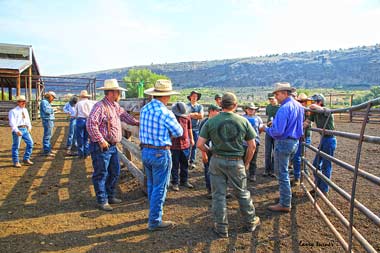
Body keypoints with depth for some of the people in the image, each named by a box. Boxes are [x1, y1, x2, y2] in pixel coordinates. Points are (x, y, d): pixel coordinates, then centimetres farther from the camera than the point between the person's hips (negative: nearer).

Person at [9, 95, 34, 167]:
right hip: (17, 129, -7)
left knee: (30, 143, 5)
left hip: (25, 129, 7)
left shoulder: (25, 110, 13)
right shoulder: (13, 111, -8)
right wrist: (17, 131, -23)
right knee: (16, 146, 1)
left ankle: (26, 159, 19)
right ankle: (16, 162, 13)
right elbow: (12, 122, -14)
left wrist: (29, 127, 6)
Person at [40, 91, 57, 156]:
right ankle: (46, 151, -8)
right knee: (47, 136, -9)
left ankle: (49, 149, 27)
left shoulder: (48, 102, 20)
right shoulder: (44, 102, -10)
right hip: (47, 120, -10)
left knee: (49, 136, 17)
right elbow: (46, 110, -22)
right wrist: (52, 109, -7)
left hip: (50, 120, 10)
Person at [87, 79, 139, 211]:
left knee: (114, 173, 18)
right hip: (101, 147, -10)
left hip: (112, 146, 10)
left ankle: (110, 196, 33)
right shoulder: (100, 106, -18)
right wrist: (101, 140, -24)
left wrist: (136, 122, 17)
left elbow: (124, 115, 27)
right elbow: (90, 123, -25)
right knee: (101, 174, 2)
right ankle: (102, 201, 14)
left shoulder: (115, 106, 11)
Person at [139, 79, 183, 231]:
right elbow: (179, 132, -8)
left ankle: (154, 213, 39)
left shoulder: (144, 109, 2)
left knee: (151, 185, 22)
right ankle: (154, 221, 12)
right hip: (160, 153, -8)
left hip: (145, 151, 8)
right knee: (159, 188, 4)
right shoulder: (165, 113, -19)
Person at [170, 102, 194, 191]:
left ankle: (184, 181, 30)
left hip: (185, 144, 5)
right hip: (174, 145, -4)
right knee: (175, 165, 6)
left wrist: (191, 139, 23)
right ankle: (175, 183, 17)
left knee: (185, 164, 15)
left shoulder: (187, 116, 2)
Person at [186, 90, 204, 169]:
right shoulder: (187, 106, 3)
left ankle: (192, 162, 10)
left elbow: (201, 116, -3)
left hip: (196, 128, 2)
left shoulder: (200, 106, 10)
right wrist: (196, 114, -7)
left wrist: (192, 114, -6)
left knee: (194, 145, 4)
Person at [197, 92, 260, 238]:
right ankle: (251, 222, 34)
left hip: (217, 161, 0)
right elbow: (252, 146, -1)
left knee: (218, 195, 10)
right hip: (236, 162, 1)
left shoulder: (211, 122, -6)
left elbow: (199, 144, -9)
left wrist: (208, 150, 11)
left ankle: (221, 229, 20)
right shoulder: (243, 121, -4)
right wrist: (246, 163, 12)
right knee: (242, 193, 17)